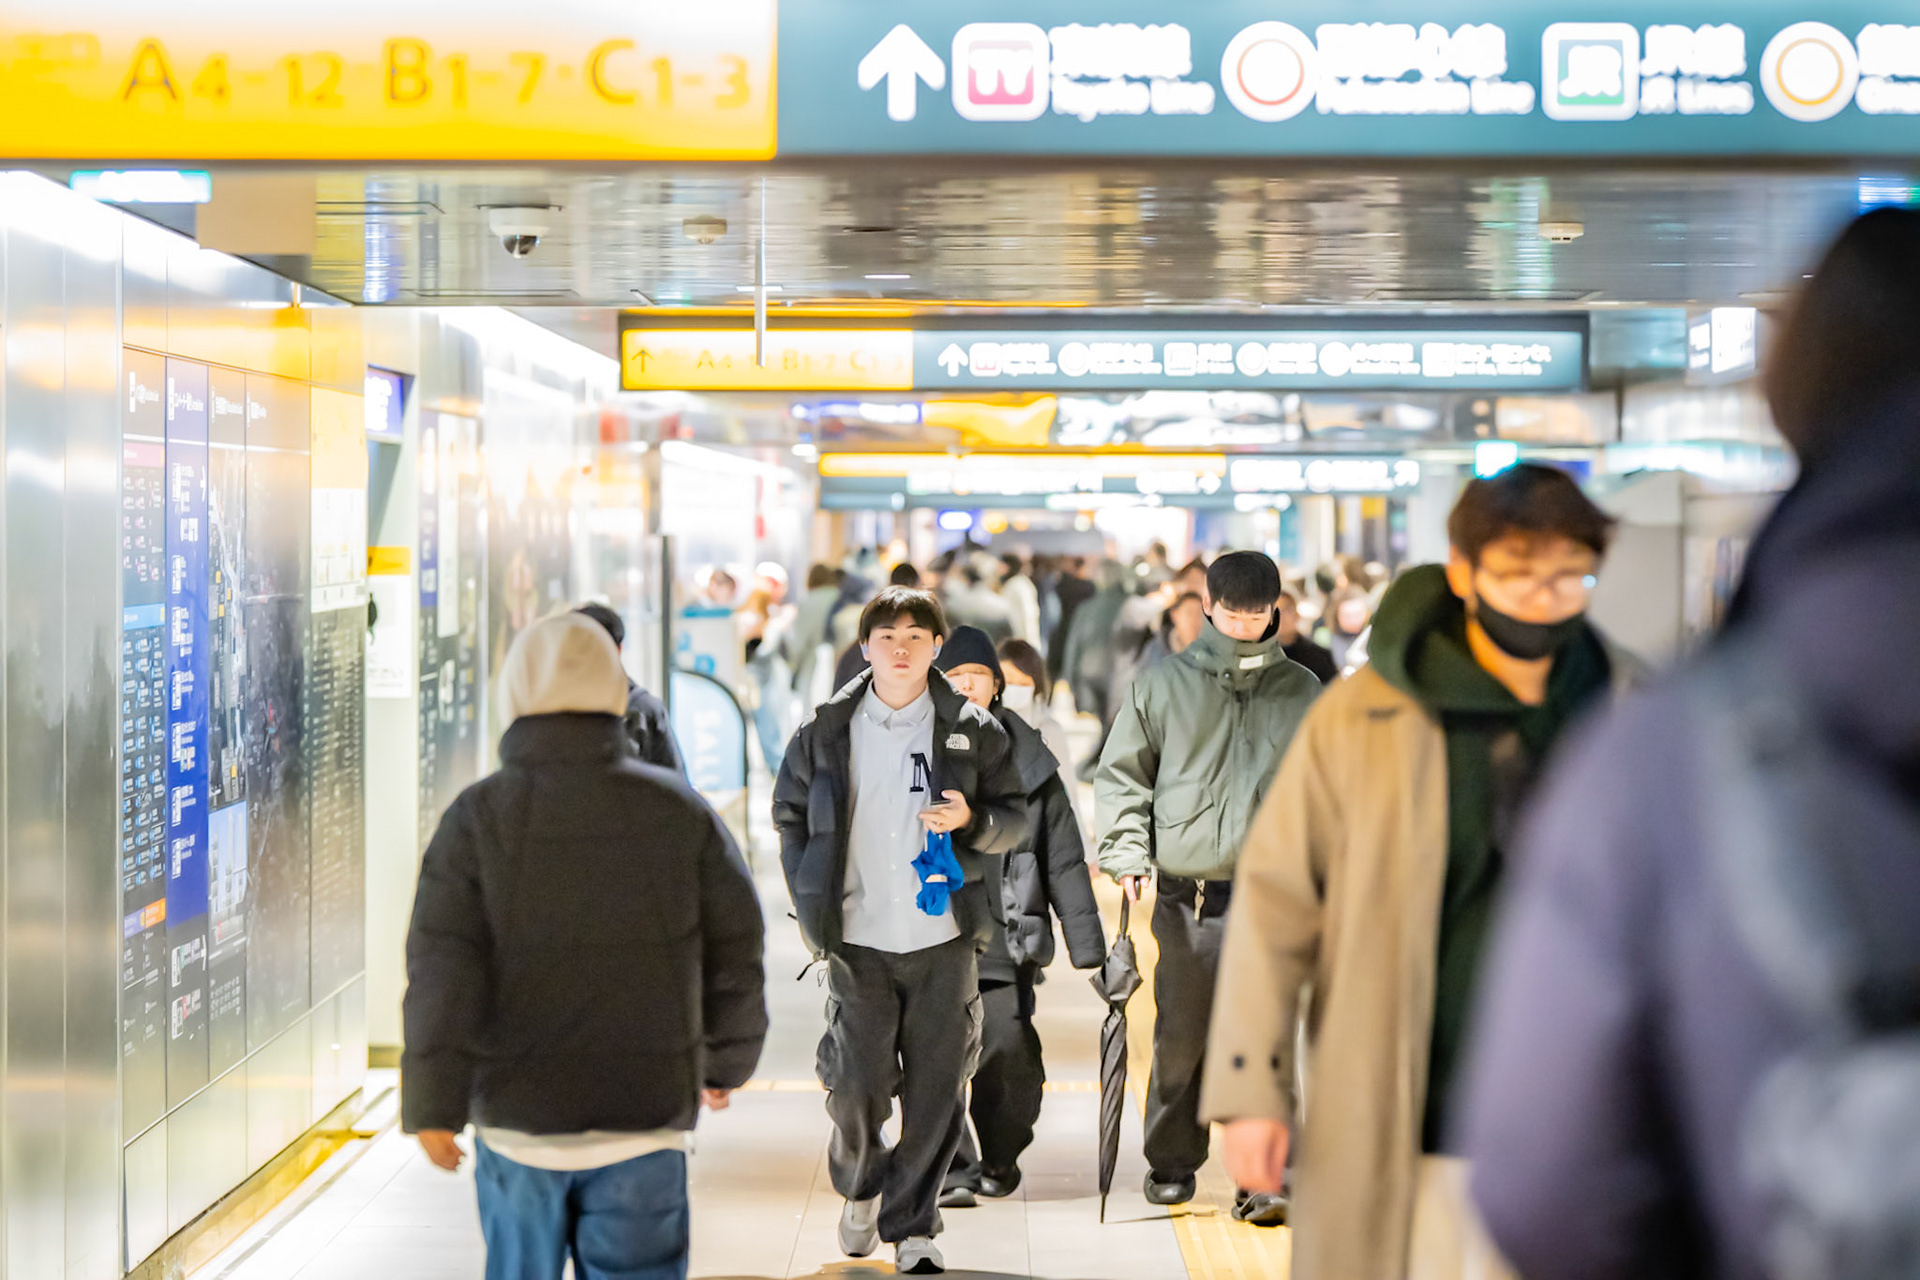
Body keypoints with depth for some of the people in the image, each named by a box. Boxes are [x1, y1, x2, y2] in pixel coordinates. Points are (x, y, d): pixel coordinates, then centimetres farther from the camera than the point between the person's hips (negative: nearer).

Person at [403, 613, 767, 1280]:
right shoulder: (678, 810, -4)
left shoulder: (476, 817, -7)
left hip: (520, 1111, 0)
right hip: (641, 1117, 0)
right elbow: (735, 950, 2)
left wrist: (432, 1105, -11)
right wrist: (727, 1060, 17)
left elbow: (443, 968, -14)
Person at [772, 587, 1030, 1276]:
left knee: (935, 1089, 1)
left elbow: (1017, 818, 8)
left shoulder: (973, 730, 3)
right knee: (856, 1085, -3)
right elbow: (790, 813, 13)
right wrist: (812, 898, 5)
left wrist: (973, 820, -14)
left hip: (943, 938, 0)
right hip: (857, 939, 0)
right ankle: (860, 1187, 27)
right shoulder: (826, 730, 4)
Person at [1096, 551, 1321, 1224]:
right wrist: (1128, 853, -4)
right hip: (1186, 897, 0)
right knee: (1180, 1036, 6)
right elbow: (1122, 774, 8)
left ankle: (1261, 1180, -2)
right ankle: (1172, 1162, 23)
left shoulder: (1302, 693, 10)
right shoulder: (1162, 684, 6)